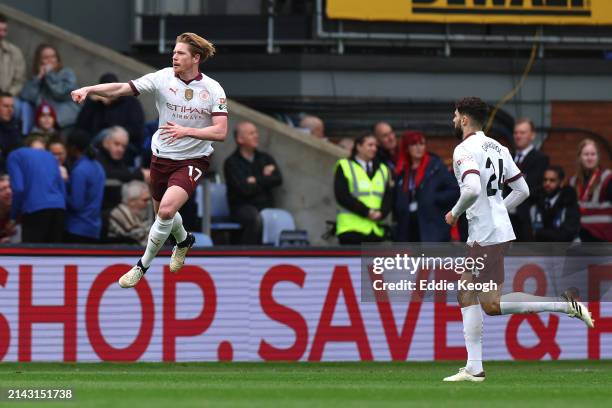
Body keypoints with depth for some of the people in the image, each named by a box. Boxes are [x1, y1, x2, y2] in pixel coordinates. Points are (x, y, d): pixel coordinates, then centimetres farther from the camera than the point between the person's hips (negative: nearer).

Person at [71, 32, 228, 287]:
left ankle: (143, 266, -7)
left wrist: (186, 131, -27)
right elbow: (122, 89, -18)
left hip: (192, 161, -3)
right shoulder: (163, 78, -9)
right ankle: (184, 241, 55)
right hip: (162, 158, 3)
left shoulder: (213, 89, -10)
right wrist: (89, 89, -32)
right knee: (163, 211, 19)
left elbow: (220, 132, -15)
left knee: (167, 209, -24)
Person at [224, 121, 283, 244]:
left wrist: (256, 181, -5)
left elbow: (278, 180, 2)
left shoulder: (265, 158, 18)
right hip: (243, 206, -4)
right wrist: (264, 178, 3)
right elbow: (245, 190, -11)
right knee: (255, 218, -37)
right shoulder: (232, 163, 0)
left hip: (266, 205, 4)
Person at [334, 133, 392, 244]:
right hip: (352, 228, -5)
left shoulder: (382, 170, 19)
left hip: (376, 230, 5)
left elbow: (388, 197, 10)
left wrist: (381, 213, -12)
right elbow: (342, 196, -9)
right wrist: (366, 211, -16)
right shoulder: (345, 167, 3)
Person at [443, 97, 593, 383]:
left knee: (491, 304, -9)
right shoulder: (497, 147, 14)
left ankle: (564, 304, -13)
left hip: (487, 236, -10)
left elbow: (472, 189, -29)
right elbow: (522, 190, 16)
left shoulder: (464, 150, -13)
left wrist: (454, 213, -11)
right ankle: (474, 368, 10)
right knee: (466, 295, 13)